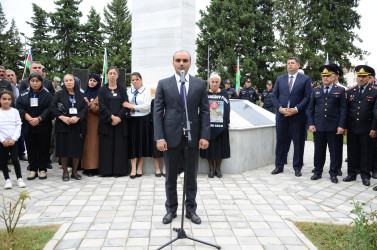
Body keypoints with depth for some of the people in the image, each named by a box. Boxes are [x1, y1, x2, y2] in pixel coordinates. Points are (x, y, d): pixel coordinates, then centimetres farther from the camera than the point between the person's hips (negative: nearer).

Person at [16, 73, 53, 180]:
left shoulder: (47, 95, 1)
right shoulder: (23, 95, 8)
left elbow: (49, 109, -7)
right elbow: (19, 107, -1)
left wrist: (39, 119, -17)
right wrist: (29, 118, -15)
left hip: (43, 126, -2)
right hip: (28, 127, 2)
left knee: (43, 148, 2)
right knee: (31, 149, 6)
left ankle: (42, 169, 12)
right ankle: (33, 170, 15)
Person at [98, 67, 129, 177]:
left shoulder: (122, 89, 9)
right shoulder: (103, 90, 7)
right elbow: (102, 106, -2)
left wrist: (118, 117, -13)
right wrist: (112, 117, -14)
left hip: (120, 121, 1)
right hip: (106, 121, 0)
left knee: (120, 146, -1)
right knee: (107, 146, -1)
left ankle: (119, 170, 4)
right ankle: (107, 170, 5)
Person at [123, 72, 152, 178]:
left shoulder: (146, 90, -2)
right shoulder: (129, 91, 10)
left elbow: (146, 106, -12)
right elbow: (126, 105, 13)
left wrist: (132, 106, -11)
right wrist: (127, 107, -8)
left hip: (143, 120, -3)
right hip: (132, 120, 3)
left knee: (142, 142, 3)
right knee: (132, 143, 0)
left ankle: (139, 167, 15)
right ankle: (133, 169, 2)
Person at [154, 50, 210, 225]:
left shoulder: (200, 84, 5)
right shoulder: (163, 84, 3)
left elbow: (204, 111, 3)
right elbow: (158, 112, -1)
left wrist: (205, 136, -6)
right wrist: (159, 138, -10)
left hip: (193, 137, 1)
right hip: (171, 136, 0)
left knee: (191, 176, 11)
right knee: (170, 176, 10)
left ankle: (191, 209, 25)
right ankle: (171, 209, 25)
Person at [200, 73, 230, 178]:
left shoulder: (224, 93, 6)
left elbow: (227, 109, 5)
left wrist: (227, 123, -3)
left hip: (221, 125, 1)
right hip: (208, 125, 0)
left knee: (220, 147, 4)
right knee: (210, 147, 3)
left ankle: (218, 169, 17)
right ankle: (211, 169, 15)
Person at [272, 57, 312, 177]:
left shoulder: (305, 79, 3)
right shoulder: (280, 79, 12)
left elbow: (307, 97, -4)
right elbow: (275, 96, 9)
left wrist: (296, 109, -14)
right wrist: (280, 108, -8)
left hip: (298, 116, -2)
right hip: (282, 116, 3)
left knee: (298, 143, 4)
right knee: (281, 142, 8)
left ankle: (297, 168, 15)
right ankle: (279, 166, 18)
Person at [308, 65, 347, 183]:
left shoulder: (340, 90, 4)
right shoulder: (315, 91, 10)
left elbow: (343, 110, 1)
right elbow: (311, 109, 10)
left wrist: (341, 126, -7)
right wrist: (311, 124, 0)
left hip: (334, 127, -2)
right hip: (319, 126, 2)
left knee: (334, 151, 5)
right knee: (319, 151, 8)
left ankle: (333, 173, 17)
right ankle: (318, 172, 20)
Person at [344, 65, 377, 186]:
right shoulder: (350, 92, 9)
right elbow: (346, 110, 10)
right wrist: (344, 126, 4)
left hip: (366, 129, -3)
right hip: (352, 129, 3)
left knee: (366, 153, 4)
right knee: (352, 152, 9)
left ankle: (365, 176, 14)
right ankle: (352, 174, 19)